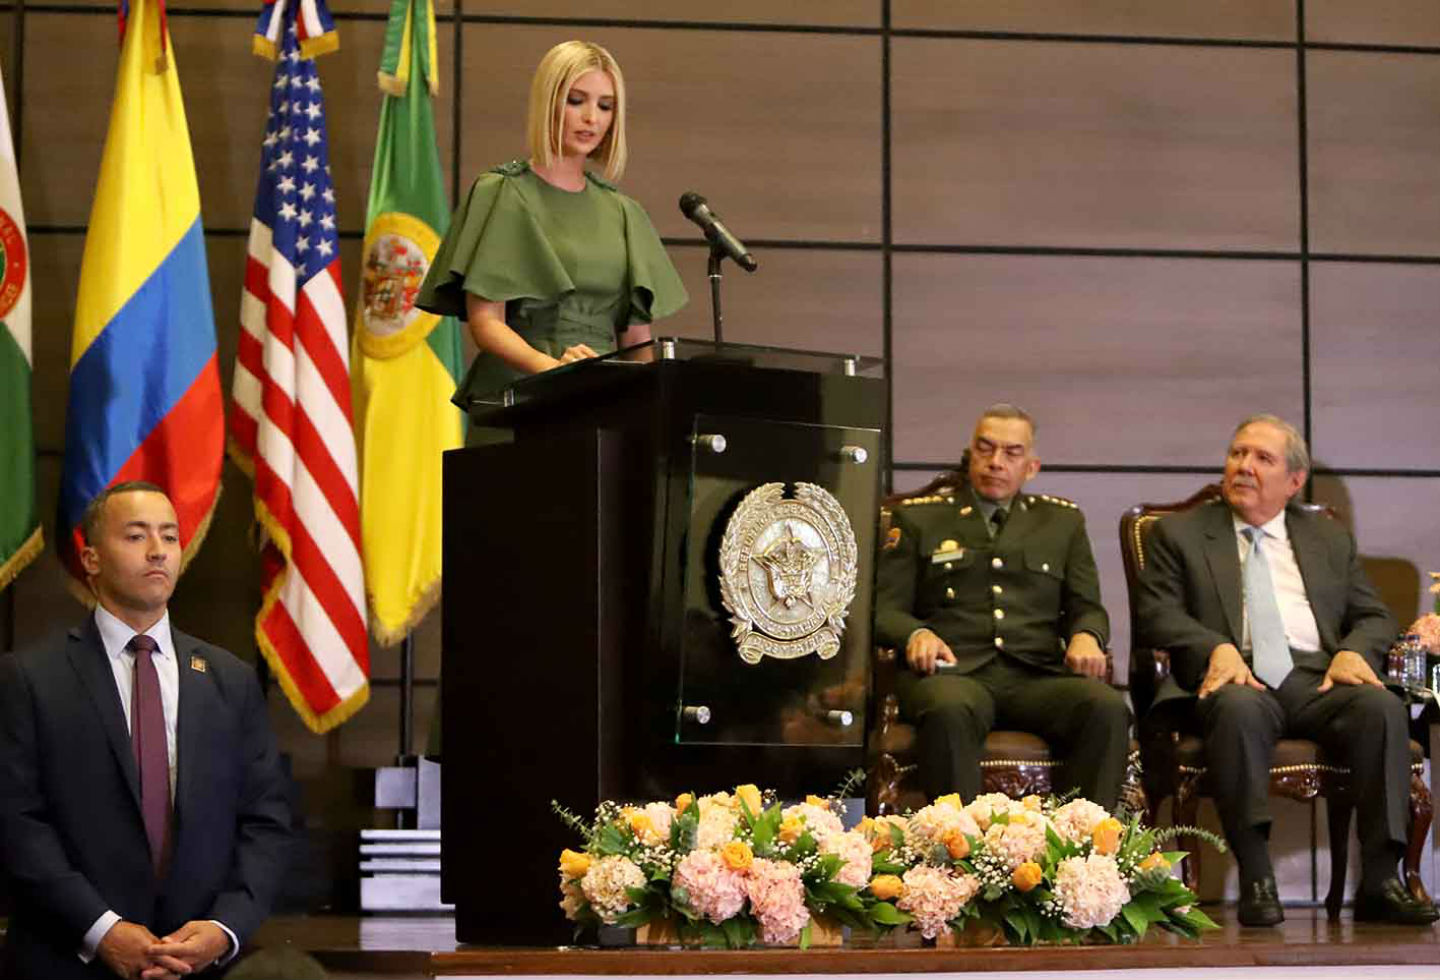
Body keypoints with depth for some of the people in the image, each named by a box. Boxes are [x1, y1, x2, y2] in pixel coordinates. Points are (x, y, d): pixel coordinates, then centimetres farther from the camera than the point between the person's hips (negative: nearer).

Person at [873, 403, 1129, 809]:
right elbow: (884, 608, 12)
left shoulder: (1063, 521, 25)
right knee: (951, 711, -40)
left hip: (1037, 676, 2)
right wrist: (916, 634, -12)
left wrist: (1086, 636, -5)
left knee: (1108, 708, -31)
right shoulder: (918, 518, 18)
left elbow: (1087, 607, 20)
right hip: (953, 671, -2)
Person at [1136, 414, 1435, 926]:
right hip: (1238, 678, -3)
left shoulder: (1330, 538, 24)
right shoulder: (1178, 533, 16)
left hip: (1317, 678, 3)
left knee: (1382, 706, -29)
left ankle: (1379, 880, -27)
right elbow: (1157, 614, 3)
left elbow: (1374, 616, 22)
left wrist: (1355, 651, -3)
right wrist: (1217, 648, -16)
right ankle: (1256, 879, -36)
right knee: (1239, 707, -39)